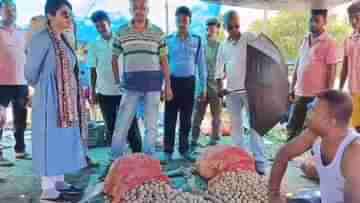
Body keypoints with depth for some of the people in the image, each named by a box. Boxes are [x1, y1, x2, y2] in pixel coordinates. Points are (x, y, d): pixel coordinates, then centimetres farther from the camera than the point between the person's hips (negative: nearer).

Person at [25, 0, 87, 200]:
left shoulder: (64, 40, 12)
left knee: (63, 140, 12)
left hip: (67, 101, 8)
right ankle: (48, 189, 8)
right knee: (50, 141, -2)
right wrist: (43, 88, 7)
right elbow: (31, 71, -8)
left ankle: (59, 182, 24)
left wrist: (76, 99, 14)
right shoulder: (42, 39, -13)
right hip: (50, 101, -8)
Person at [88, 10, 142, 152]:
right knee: (110, 127, 9)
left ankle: (137, 154, 14)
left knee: (131, 124, 2)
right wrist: (92, 92, 0)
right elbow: (93, 70, 5)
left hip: (124, 90, -1)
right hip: (105, 92, 1)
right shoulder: (94, 46, 4)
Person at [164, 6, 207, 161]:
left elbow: (201, 65, 6)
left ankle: (184, 149, 23)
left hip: (189, 82, 1)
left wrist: (203, 87, 4)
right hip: (172, 82, -1)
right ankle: (168, 151, 13)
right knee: (170, 118, 1)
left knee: (186, 119, 10)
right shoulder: (168, 40, 1)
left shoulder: (197, 41, 3)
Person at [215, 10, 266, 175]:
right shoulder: (223, 45, 10)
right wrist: (220, 87, 4)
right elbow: (219, 68, 14)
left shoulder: (250, 38, -3)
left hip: (249, 89, -4)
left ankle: (259, 161, 4)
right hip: (231, 91, 5)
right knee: (236, 125, 10)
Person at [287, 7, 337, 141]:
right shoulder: (305, 41, 11)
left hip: (317, 95, -6)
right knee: (292, 129, 13)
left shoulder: (329, 42, -8)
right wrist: (292, 88, 13)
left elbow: (332, 70, -10)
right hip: (300, 94, 6)